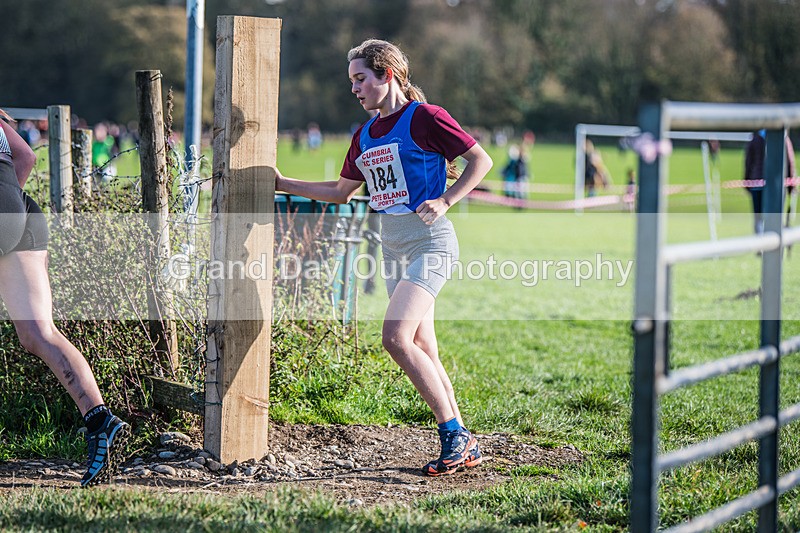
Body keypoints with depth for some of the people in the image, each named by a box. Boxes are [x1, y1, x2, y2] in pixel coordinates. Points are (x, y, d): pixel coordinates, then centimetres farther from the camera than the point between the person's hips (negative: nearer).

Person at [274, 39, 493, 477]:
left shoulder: (425, 118, -7)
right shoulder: (365, 136, 16)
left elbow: (481, 160, -6)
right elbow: (342, 192, 27)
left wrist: (444, 202, -16)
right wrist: (285, 184, 23)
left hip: (429, 242, -8)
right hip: (393, 246, 8)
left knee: (396, 337, -21)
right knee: (422, 351, 6)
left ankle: (453, 434, -13)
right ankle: (463, 447, 12)